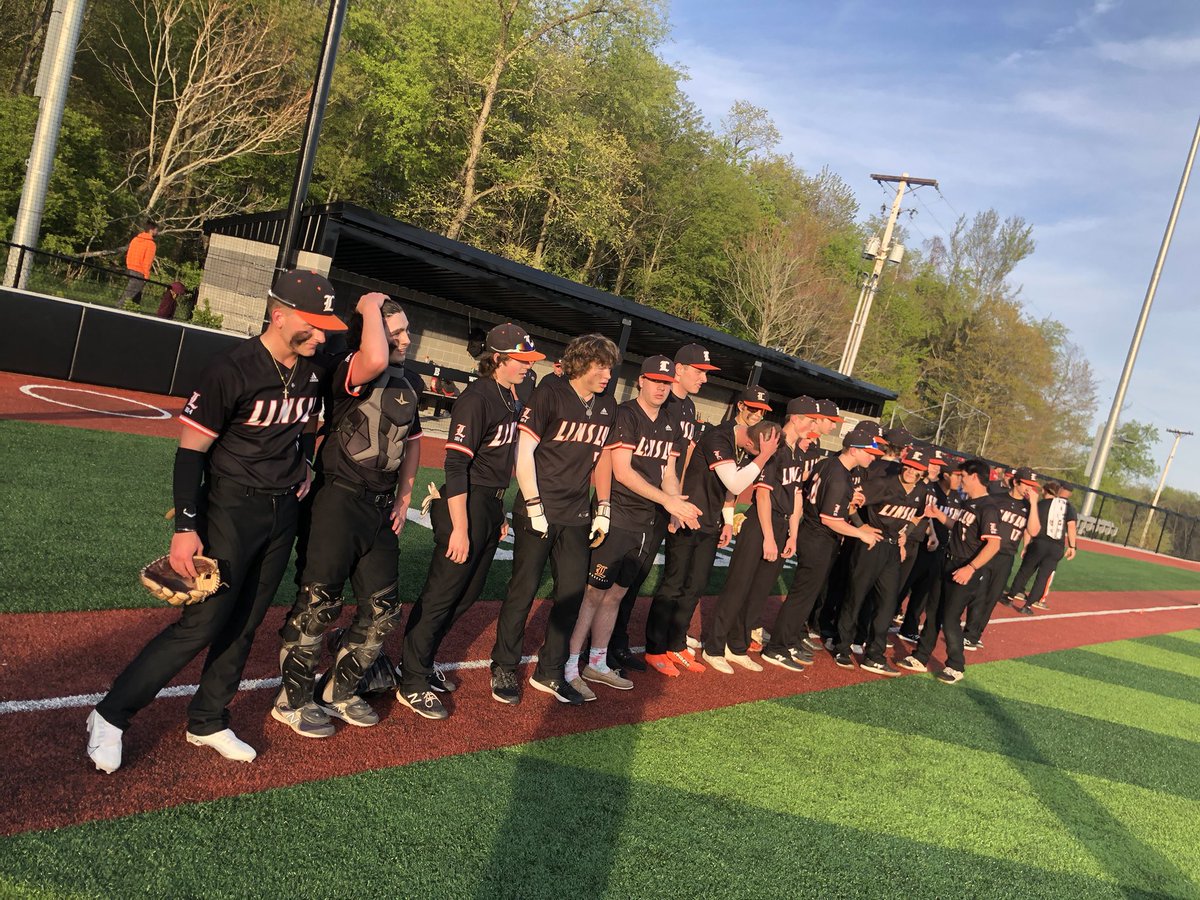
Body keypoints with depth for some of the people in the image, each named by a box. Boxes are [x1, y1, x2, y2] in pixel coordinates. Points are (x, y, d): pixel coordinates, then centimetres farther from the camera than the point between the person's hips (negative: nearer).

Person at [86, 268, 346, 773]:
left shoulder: (313, 371, 2)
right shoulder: (232, 371, -18)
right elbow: (190, 450, -15)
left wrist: (303, 465, 6)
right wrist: (185, 527, -19)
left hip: (284, 514, 6)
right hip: (231, 509, -6)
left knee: (245, 624, 12)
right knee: (204, 622, -8)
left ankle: (207, 723, 26)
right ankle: (111, 717, 9)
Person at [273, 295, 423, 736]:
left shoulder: (410, 383, 10)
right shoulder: (348, 370, -15)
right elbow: (376, 360, -40)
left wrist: (403, 497, 14)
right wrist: (371, 306, -23)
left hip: (381, 508, 8)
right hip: (338, 501, -8)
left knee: (382, 610, 12)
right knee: (317, 604, 2)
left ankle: (337, 691, 30)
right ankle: (293, 700, 20)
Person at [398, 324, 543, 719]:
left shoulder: (511, 397, 10)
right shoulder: (476, 398, -16)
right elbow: (456, 465, -20)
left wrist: (499, 512, 18)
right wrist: (459, 528, -23)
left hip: (491, 506, 9)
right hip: (467, 505, -9)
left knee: (468, 594, 15)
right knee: (441, 595, -2)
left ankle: (422, 662, 31)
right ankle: (413, 684, 9)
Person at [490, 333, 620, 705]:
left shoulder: (608, 407, 8)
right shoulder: (550, 393, -9)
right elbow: (524, 450, -11)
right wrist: (534, 506, -15)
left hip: (577, 516, 6)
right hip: (538, 511, -5)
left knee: (573, 590, 6)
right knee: (523, 590, -1)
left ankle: (550, 672, 20)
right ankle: (503, 669, 16)